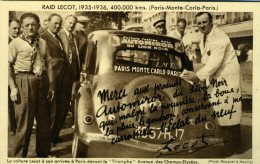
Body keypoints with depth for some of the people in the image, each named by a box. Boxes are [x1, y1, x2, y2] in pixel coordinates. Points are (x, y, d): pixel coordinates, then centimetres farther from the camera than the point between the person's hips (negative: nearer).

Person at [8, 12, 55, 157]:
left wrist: (51, 85, 7)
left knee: (44, 120, 14)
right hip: (24, 82, -5)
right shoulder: (16, 43, -3)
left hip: (42, 82, 5)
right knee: (24, 121, 0)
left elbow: (48, 64, 12)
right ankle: (18, 156, 16)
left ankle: (44, 152, 31)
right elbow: (8, 65, -7)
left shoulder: (42, 43, 11)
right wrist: (13, 87, -13)